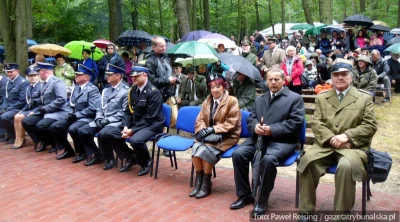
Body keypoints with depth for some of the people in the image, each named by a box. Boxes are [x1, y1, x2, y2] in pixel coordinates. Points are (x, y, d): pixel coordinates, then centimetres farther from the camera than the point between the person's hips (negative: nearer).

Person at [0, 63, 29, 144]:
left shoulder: (23, 82, -15)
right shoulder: (9, 82, 10)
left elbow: (22, 100, -20)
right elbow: (7, 97, 16)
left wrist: (8, 108, -18)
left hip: (19, 108, -9)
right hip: (9, 107, 9)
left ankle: (16, 135, -6)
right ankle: (10, 134, 16)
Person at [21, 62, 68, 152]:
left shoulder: (58, 82, -13)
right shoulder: (45, 83, 17)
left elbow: (61, 99, -25)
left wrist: (46, 108, -22)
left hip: (56, 113, -9)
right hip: (44, 112, 9)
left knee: (40, 125, -30)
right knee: (25, 121, -3)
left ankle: (55, 143, -4)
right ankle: (42, 141, 8)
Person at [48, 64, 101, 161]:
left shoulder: (93, 89, -11)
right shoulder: (76, 88, 14)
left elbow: (93, 109, -21)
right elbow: (70, 104, 19)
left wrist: (76, 115, -17)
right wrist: (70, 114, -2)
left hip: (86, 118, -8)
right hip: (74, 116, 8)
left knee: (72, 129, -33)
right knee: (54, 127, -5)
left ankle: (82, 152, -8)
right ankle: (68, 150, 10)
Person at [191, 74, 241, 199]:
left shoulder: (232, 101, -6)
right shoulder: (207, 101, 12)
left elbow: (230, 124, -13)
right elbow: (199, 119, 8)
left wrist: (212, 129, -21)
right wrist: (202, 130, -15)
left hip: (226, 137, -5)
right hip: (208, 135, 5)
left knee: (206, 150, -30)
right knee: (196, 147, -26)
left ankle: (206, 183, -13)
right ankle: (198, 181, -13)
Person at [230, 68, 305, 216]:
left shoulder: (295, 98, 4)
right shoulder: (259, 99, 21)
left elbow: (295, 122, -8)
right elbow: (250, 119, 15)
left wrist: (272, 130, -18)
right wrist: (255, 127, -11)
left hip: (282, 141, -5)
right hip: (259, 138, 5)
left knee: (268, 159, -35)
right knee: (238, 154, -19)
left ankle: (262, 201, -16)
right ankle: (244, 195, -3)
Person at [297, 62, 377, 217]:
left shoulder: (365, 98, 11)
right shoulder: (321, 98, 16)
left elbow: (370, 126, 2)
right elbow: (316, 123, 6)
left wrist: (347, 136, -15)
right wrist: (331, 138, -14)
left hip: (353, 146, -2)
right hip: (325, 145, 2)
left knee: (346, 166, -35)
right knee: (307, 160, -27)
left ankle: (342, 212, -18)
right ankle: (306, 210, -15)